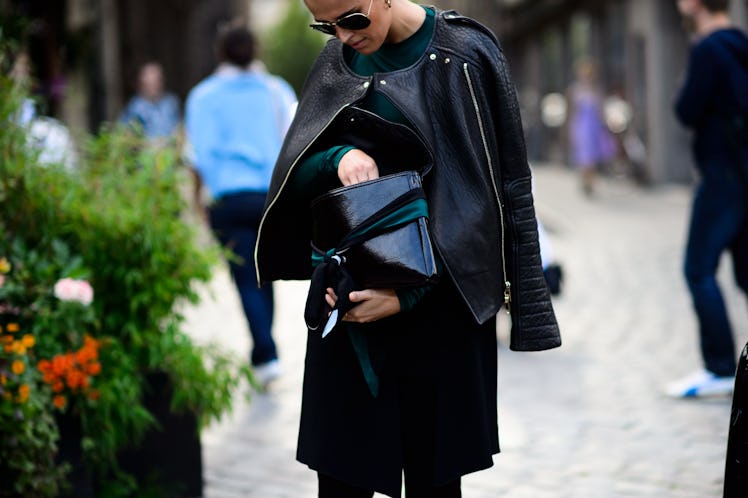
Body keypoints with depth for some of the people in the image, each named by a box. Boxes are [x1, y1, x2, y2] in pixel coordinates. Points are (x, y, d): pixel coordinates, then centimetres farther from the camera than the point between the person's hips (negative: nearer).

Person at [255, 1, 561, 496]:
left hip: (440, 304, -4)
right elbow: (293, 176, 9)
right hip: (346, 303, 4)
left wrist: (408, 294, -17)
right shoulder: (337, 62, 8)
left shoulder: (463, 58, -8)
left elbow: (476, 195, -9)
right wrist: (338, 157, -15)